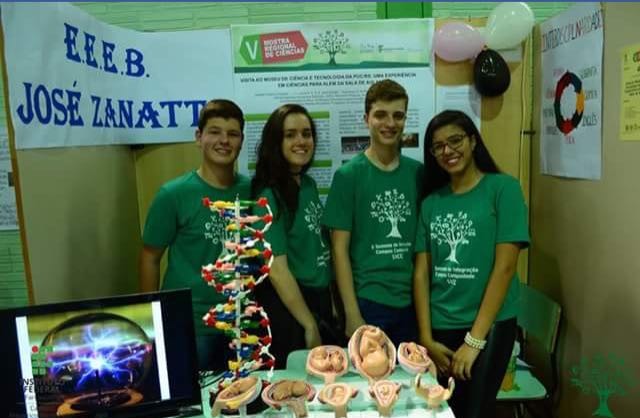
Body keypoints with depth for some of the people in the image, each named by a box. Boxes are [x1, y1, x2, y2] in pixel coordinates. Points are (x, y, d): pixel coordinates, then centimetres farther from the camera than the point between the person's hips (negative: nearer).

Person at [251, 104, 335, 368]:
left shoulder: (309, 185, 5)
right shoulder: (269, 196, -18)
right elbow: (277, 270, -20)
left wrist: (330, 303, 10)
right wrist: (310, 326, -15)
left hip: (319, 300, 8)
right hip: (286, 307, -7)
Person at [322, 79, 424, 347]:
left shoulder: (418, 173, 3)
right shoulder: (348, 175, -7)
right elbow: (340, 249, -8)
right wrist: (352, 313, -11)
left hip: (412, 301, 4)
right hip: (368, 302, -3)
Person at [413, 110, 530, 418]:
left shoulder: (503, 188, -6)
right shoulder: (431, 202, 6)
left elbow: (504, 267, -12)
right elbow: (421, 272, 3)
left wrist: (474, 340, -14)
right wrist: (426, 338, -3)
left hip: (488, 326, -4)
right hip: (439, 327, 4)